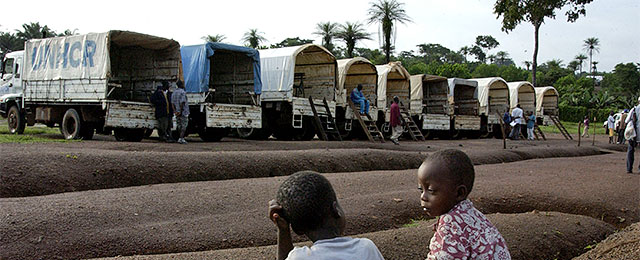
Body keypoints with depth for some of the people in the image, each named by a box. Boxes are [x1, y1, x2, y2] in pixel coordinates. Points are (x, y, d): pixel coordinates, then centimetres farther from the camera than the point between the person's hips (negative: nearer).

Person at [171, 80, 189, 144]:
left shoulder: (174, 93, 12)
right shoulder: (183, 92, -13)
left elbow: (172, 103, 6)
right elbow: (182, 103, -20)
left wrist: (175, 111, -2)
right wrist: (180, 112, -18)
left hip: (177, 112, 7)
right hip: (183, 112, -7)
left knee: (179, 125, 13)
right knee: (184, 125, -4)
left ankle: (180, 138, 16)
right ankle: (181, 139, -10)